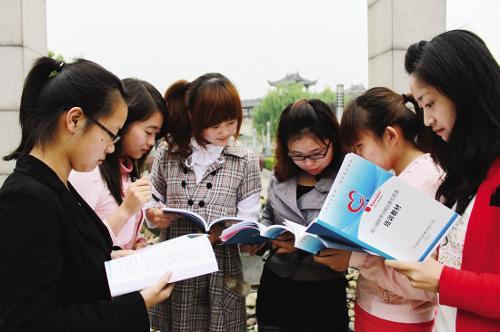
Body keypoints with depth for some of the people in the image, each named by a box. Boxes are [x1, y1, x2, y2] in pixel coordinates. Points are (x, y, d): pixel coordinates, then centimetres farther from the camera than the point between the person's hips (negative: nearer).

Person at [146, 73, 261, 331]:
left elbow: (248, 221, -4)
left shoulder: (246, 161, -1)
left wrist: (224, 232, -24)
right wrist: (154, 216, -12)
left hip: (221, 270, -1)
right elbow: (152, 203, 10)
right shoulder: (168, 152, 2)